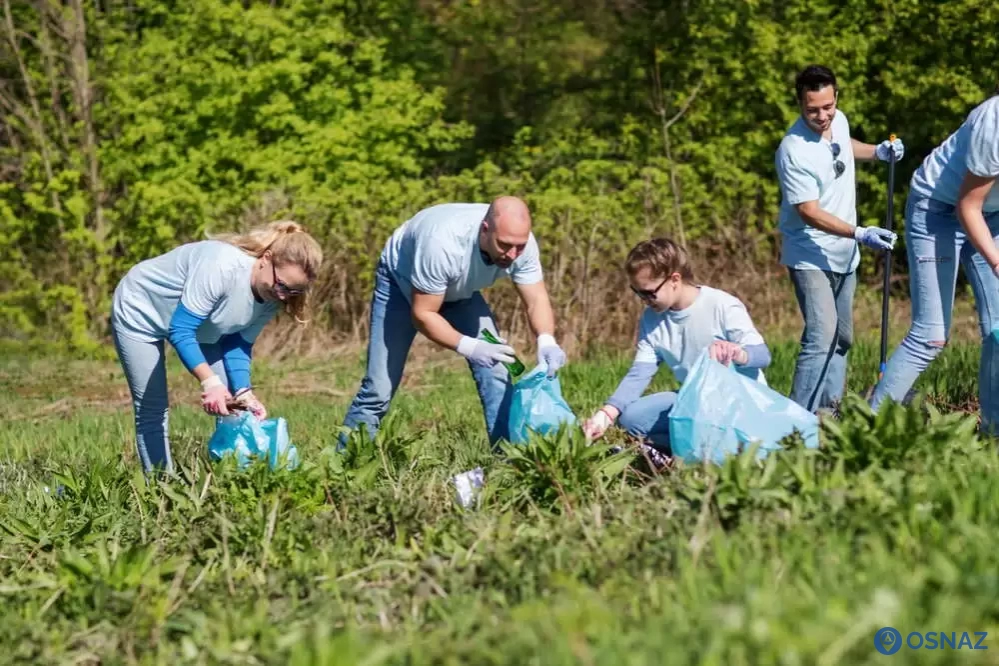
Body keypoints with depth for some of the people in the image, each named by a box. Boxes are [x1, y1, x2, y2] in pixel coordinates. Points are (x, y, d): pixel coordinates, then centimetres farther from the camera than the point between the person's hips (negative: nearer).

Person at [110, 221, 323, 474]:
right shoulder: (221, 266, -40)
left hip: (200, 323, 7)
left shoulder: (272, 296, -16)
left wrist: (243, 392, -27)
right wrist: (210, 382, -47)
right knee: (152, 412, -6)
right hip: (140, 312, -7)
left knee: (230, 404, -4)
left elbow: (237, 342, -11)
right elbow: (180, 329, -39)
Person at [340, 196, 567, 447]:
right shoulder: (443, 244, -44)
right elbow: (422, 314, -34)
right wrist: (469, 347, -46)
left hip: (459, 289, 5)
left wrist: (546, 340, -41)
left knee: (495, 374, -10)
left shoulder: (522, 243, -29)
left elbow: (536, 299, -20)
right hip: (401, 281, -5)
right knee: (379, 389, -9)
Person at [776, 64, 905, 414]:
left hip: (844, 255, 9)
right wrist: (860, 234, -36)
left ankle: (828, 413, 24)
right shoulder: (794, 151, -27)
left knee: (841, 339, 14)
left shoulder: (839, 121, -2)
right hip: (811, 257, -8)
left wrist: (877, 151, 7)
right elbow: (809, 212, -28)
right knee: (821, 338, -21)